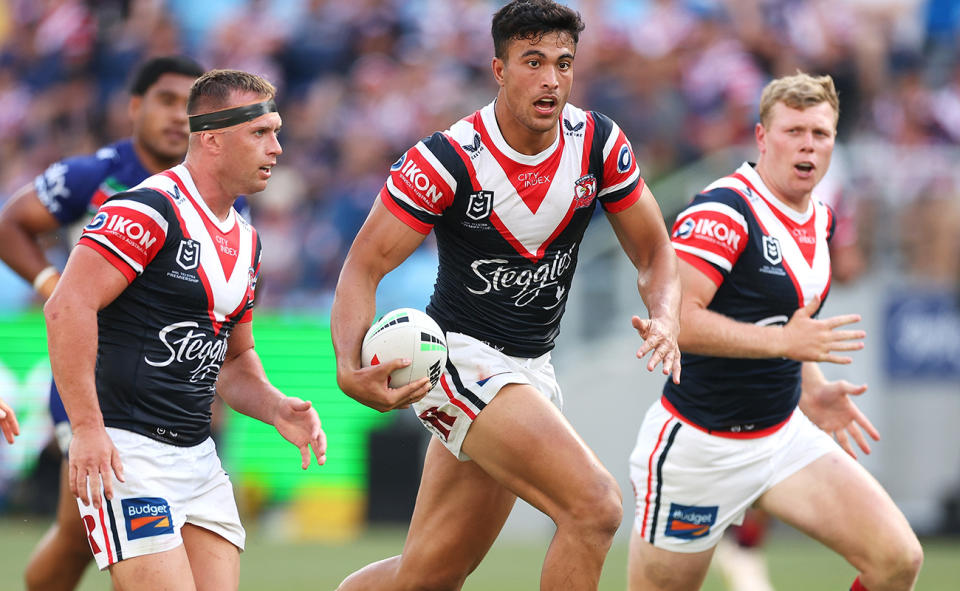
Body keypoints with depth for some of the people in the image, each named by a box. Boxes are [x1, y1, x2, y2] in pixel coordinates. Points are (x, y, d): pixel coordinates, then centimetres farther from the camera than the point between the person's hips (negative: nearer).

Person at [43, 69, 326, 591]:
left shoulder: (245, 240, 17)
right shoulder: (150, 209, -12)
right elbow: (67, 307, -20)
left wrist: (276, 409, 7)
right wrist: (87, 428, -24)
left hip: (197, 454, 9)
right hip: (124, 450, -9)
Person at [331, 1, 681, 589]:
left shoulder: (598, 143, -4)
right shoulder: (448, 159, -18)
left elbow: (655, 253, 6)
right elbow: (364, 267, -14)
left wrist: (665, 320, -17)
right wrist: (351, 369, -32)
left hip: (531, 367, 6)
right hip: (461, 358, -6)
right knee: (596, 507, -24)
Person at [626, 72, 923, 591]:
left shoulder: (820, 220, 9)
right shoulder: (724, 210, -18)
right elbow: (671, 319, -29)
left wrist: (811, 392, 13)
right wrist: (783, 342, -30)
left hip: (783, 436, 7)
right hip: (698, 446, -7)